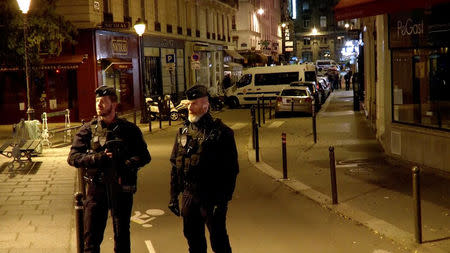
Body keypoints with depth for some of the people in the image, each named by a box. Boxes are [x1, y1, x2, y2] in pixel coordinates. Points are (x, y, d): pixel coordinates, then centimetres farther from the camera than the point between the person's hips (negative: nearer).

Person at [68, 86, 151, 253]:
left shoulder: (128, 129, 1)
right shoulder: (88, 130, 3)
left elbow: (144, 156, -3)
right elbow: (72, 157, -2)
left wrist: (126, 166, -21)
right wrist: (97, 158, -18)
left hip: (121, 189, 0)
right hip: (96, 189, 0)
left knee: (122, 236, 12)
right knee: (91, 238, 5)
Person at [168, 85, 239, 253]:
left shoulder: (221, 132, -9)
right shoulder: (183, 131, 9)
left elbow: (231, 169, -11)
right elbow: (175, 165, 14)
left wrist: (223, 200, -15)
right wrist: (173, 195, 11)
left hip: (212, 198, -5)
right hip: (189, 195, 6)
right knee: (193, 239, 16)